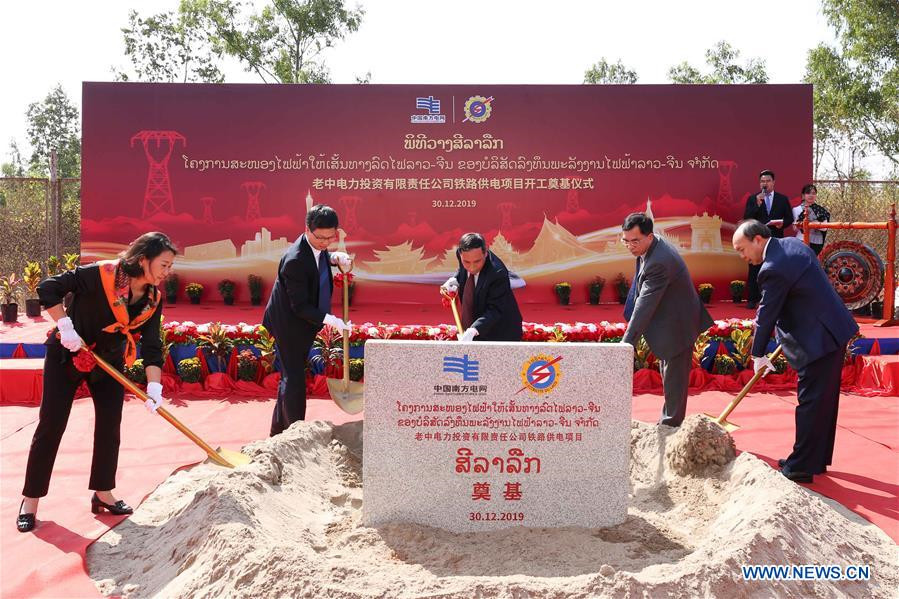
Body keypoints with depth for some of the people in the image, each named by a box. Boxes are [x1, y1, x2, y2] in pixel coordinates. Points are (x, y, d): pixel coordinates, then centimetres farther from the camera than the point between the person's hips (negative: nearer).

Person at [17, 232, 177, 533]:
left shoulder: (154, 299, -9)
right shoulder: (101, 274, -26)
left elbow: (152, 346, -11)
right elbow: (48, 288, -19)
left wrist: (154, 386, -22)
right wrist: (65, 327, -24)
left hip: (110, 363, 5)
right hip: (67, 356, -5)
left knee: (110, 428, 3)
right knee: (50, 426, -1)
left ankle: (103, 494, 19)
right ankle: (30, 500, 12)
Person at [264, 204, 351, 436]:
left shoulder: (316, 246, -6)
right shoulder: (295, 260, -31)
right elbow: (300, 306, -27)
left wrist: (335, 257, 1)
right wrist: (330, 320, -34)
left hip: (305, 322, 9)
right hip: (289, 324, -9)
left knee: (291, 377, 19)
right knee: (294, 379, -2)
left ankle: (279, 430, 33)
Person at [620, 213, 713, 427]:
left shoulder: (659, 262, -31)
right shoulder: (651, 249, 0)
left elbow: (645, 306, -34)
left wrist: (627, 344, -33)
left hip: (677, 326, -11)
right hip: (670, 322, 11)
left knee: (674, 378, 1)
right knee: (670, 375, 20)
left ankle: (670, 425, 14)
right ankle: (669, 421, 33)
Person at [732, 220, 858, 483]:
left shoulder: (773, 270, -21)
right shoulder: (792, 244, 8)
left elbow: (766, 316, -13)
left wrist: (758, 355, -1)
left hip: (819, 340, -10)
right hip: (834, 330, 10)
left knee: (810, 404, -2)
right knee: (825, 401, 17)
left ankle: (801, 467, 7)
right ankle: (818, 459, 29)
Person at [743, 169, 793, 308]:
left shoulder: (783, 199, 9)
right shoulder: (752, 199, 6)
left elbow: (789, 218, 10)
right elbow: (746, 218, -4)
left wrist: (783, 223, -12)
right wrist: (757, 204, -15)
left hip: (776, 239, 0)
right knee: (754, 271, 0)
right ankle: (752, 299, 6)